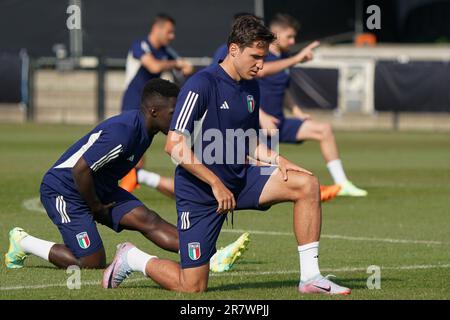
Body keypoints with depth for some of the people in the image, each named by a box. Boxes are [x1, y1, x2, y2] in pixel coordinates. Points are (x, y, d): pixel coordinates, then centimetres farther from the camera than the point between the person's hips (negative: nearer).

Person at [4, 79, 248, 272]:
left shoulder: (143, 129, 4)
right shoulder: (123, 133, -28)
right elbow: (81, 169, -29)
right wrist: (96, 207, -15)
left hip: (99, 189, 9)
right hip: (64, 191, -9)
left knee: (148, 221, -9)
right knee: (93, 263, -12)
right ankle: (24, 243, 5)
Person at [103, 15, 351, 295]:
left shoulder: (251, 87, 8)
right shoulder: (202, 85, -17)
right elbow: (175, 145, -22)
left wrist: (277, 160, 1)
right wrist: (216, 183, -23)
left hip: (241, 179, 7)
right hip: (199, 189, -7)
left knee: (307, 184, -13)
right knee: (192, 288, -6)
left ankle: (310, 277, -9)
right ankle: (132, 258, 22)